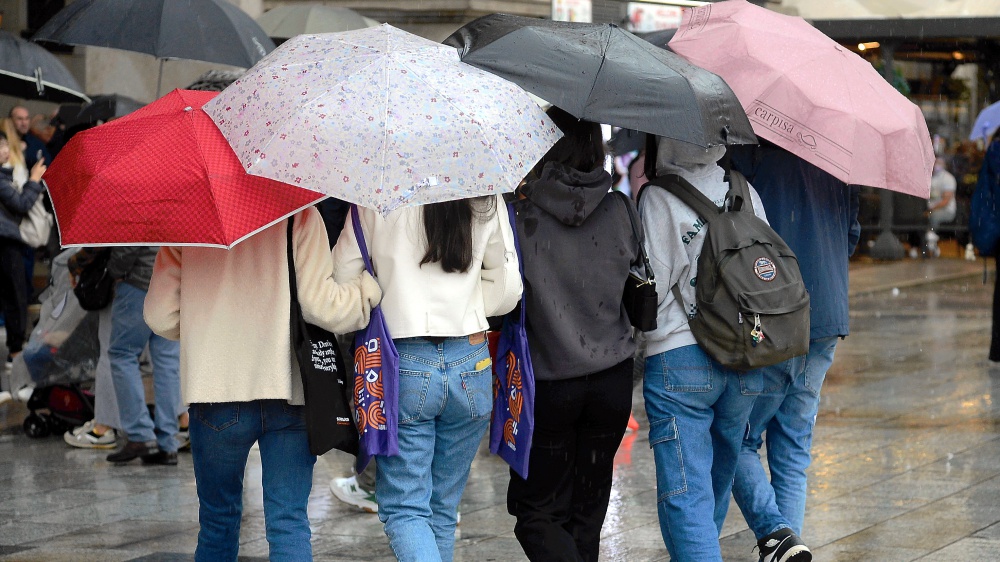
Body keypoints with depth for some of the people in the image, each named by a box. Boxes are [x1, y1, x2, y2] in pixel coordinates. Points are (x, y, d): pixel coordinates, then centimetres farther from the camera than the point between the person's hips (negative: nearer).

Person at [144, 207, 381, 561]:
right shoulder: (299, 215, -4)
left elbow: (160, 315, 1)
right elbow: (320, 304, -10)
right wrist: (372, 289, 6)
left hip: (215, 387, 1)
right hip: (289, 388, -1)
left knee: (218, 519, 15)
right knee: (289, 521, 2)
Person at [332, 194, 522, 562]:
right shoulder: (487, 202, 0)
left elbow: (342, 275, -2)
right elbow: (507, 291, 5)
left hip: (402, 363, -3)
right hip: (471, 363, 3)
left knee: (404, 508, 0)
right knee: (443, 509, 16)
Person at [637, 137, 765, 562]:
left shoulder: (657, 199, -8)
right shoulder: (746, 193, 8)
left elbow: (653, 287, -8)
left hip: (679, 357, -6)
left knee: (686, 494, -7)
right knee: (718, 480, 20)